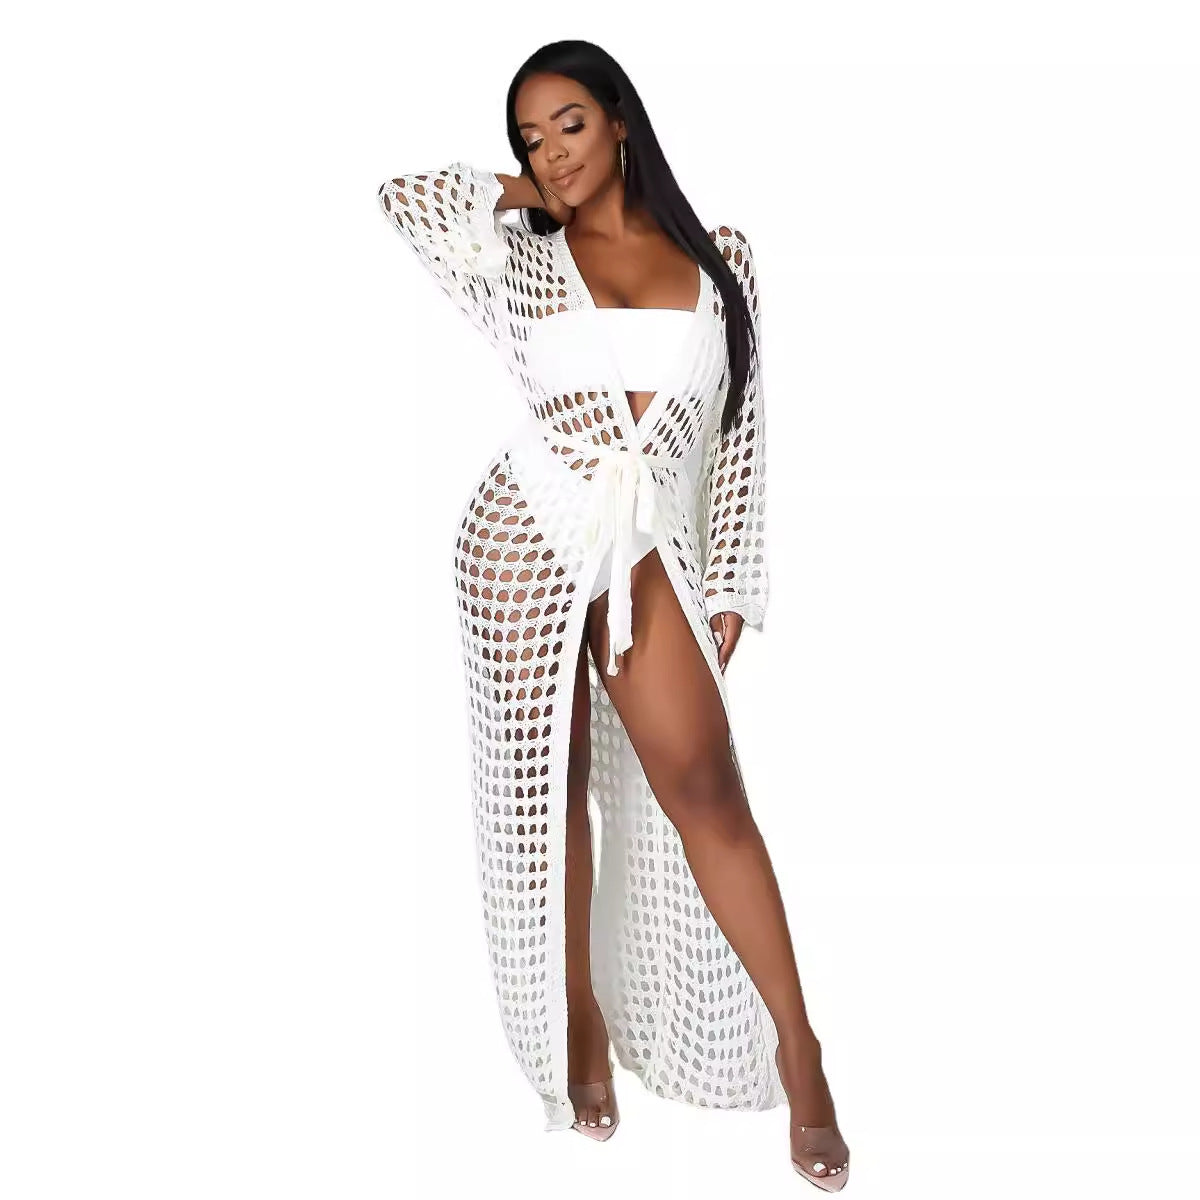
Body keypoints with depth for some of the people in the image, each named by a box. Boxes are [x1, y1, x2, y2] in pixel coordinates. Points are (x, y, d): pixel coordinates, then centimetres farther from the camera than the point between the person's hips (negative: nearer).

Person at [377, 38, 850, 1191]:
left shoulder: (719, 258, 6)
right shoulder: (525, 260, 5)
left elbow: (740, 428, 6)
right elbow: (403, 196, -6)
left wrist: (730, 586, 3)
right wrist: (529, 194, 6)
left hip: (651, 552, 0)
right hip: (526, 540, 0)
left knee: (705, 787, -6)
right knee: (549, 784, 6)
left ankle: (797, 1047, 4)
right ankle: (580, 1015, 25)